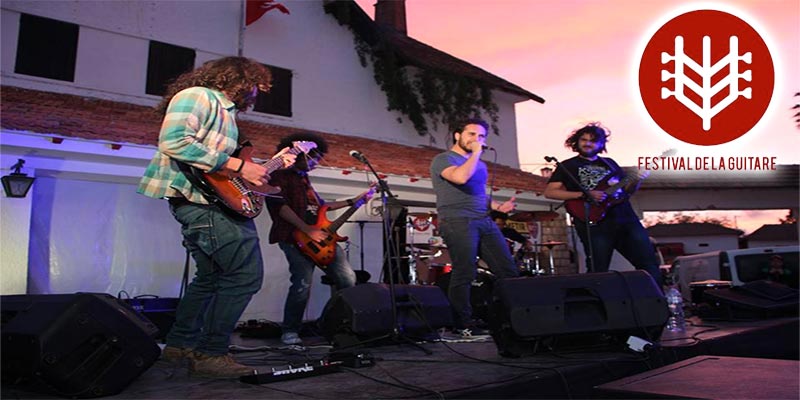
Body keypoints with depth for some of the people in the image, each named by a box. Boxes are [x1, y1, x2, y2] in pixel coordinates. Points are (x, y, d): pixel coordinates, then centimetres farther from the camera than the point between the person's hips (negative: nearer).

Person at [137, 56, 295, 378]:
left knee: (211, 276, 19)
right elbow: (173, 142, -22)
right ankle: (211, 353, -4)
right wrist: (238, 166, -22)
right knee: (246, 274, -12)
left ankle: (181, 344, 31)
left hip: (208, 203, 11)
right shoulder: (197, 97, -6)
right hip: (199, 199, -11)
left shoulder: (224, 111, 24)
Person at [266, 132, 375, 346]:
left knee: (347, 279, 1)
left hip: (321, 236, 9)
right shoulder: (281, 176, 1)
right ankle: (289, 332, 0)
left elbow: (320, 205, 30)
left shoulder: (303, 178, 28)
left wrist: (354, 201, 27)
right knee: (303, 284, -19)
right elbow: (280, 206, -13)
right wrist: (307, 229, -19)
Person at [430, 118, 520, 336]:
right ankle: (463, 324, 4)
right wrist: (475, 153, -9)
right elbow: (461, 177, -22)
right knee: (465, 273, -10)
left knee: (509, 271, 1)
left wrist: (497, 206, 13)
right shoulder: (443, 159, -1)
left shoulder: (480, 164, 25)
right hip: (458, 222, -7)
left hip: (485, 222, 8)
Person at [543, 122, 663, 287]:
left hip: (626, 218, 5)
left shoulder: (609, 163, 21)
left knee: (649, 262, 2)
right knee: (598, 272, -5)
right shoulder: (567, 166, 7)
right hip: (594, 223, -5)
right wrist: (585, 195, -13)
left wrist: (637, 181, 0)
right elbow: (549, 192, -5)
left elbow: (627, 190, 24)